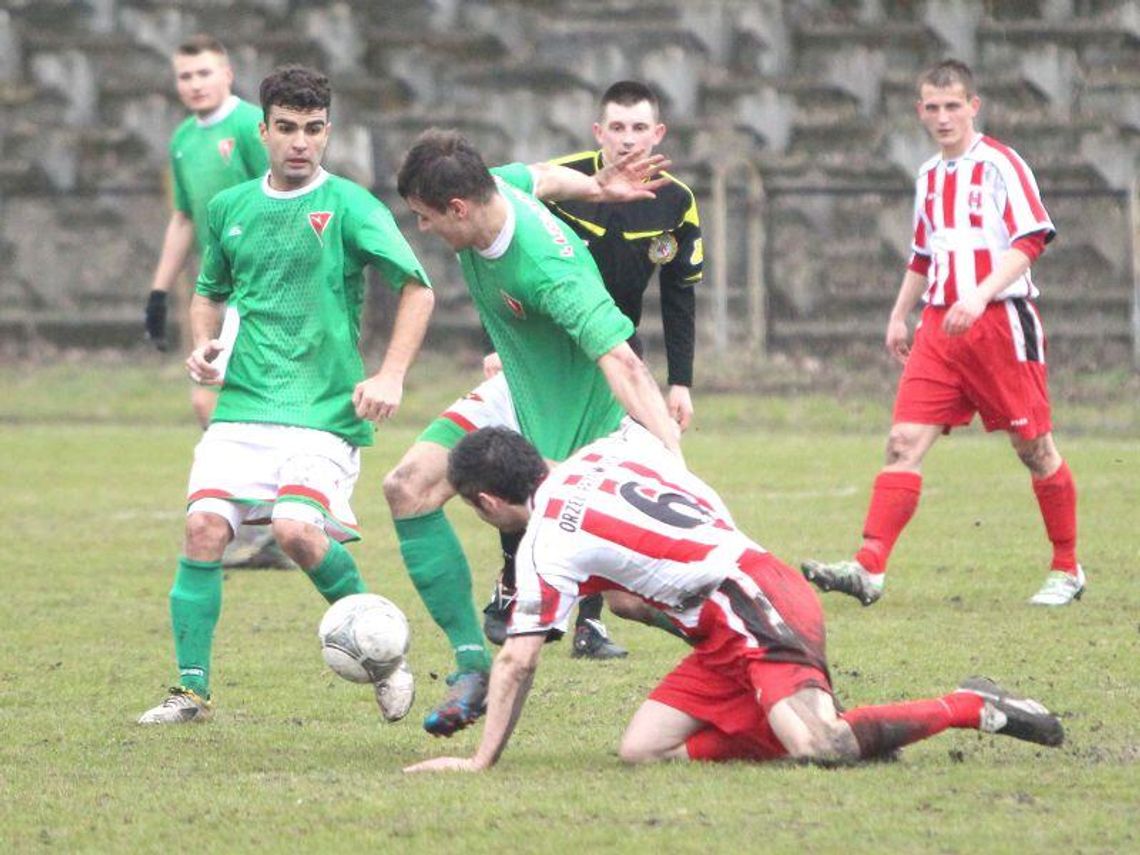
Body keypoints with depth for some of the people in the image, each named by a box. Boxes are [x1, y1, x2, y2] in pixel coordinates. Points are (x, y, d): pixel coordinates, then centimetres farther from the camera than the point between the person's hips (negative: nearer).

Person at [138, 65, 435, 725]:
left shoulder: (349, 206, -3)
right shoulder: (232, 208, 12)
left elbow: (417, 287, -6)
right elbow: (210, 291, 28)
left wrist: (391, 376, -16)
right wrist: (203, 343, 6)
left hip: (325, 410, -5)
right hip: (243, 405, 5)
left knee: (297, 528, -24)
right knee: (206, 526, -12)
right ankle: (191, 688, -3)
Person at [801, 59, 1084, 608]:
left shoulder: (1000, 165, -6)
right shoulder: (929, 177, 17)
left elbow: (1030, 241, -14)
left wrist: (981, 295, -25)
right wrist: (899, 316, 25)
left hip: (1001, 320, -6)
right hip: (940, 326, 6)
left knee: (1034, 447, 2)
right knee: (904, 441, -8)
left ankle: (1067, 571, 17)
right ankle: (869, 568, -18)